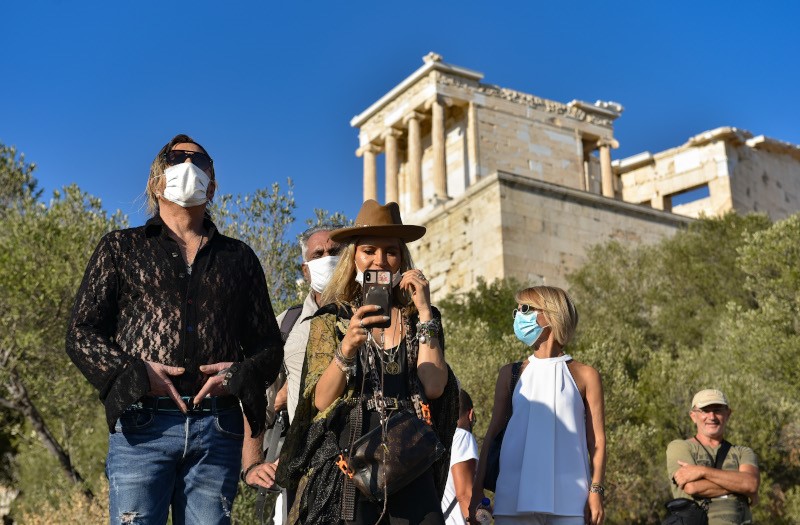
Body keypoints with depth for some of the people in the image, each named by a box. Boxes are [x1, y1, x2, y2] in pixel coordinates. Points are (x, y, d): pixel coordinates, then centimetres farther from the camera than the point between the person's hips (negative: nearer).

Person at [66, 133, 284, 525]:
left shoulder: (238, 257, 20)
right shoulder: (121, 248, 15)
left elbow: (269, 345, 17)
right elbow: (81, 333, 6)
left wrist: (240, 375, -4)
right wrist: (135, 374, -10)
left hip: (218, 430, 2)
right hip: (142, 425, -2)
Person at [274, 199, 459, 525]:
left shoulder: (419, 318, 9)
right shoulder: (331, 319, 6)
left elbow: (434, 387, -6)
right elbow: (320, 402, -5)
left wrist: (424, 311, -7)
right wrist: (346, 349, -21)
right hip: (345, 465, -1)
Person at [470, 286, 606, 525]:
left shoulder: (585, 376, 7)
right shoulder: (511, 374, 13)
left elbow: (597, 441, 5)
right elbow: (493, 434, 12)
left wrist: (596, 490, -4)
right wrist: (478, 489, 6)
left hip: (568, 499, -1)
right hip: (514, 496, 2)